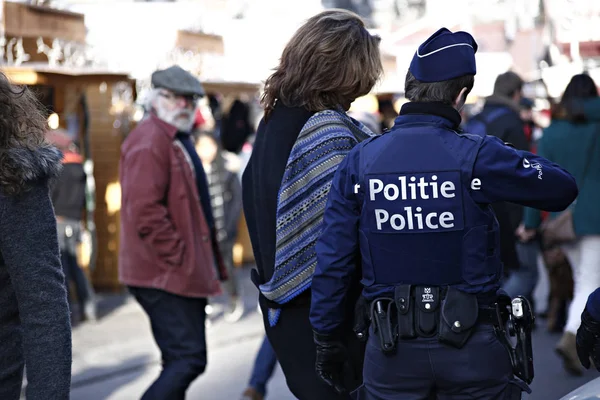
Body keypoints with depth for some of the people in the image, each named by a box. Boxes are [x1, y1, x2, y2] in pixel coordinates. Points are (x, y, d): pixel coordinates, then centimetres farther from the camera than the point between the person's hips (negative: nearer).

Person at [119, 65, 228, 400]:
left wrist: (212, 264, 21)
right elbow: (144, 211, -22)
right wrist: (179, 258, -19)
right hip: (165, 275, -10)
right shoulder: (149, 142, -13)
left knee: (180, 361, 12)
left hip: (187, 274, 10)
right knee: (189, 359, -13)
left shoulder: (180, 140, 20)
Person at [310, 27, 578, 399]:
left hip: (393, 350, 2)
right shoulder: (477, 157, -11)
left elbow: (333, 260, 0)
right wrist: (516, 158, 16)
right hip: (471, 344, -2)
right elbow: (563, 188, -1)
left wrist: (326, 340, 10)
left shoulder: (359, 161, -1)